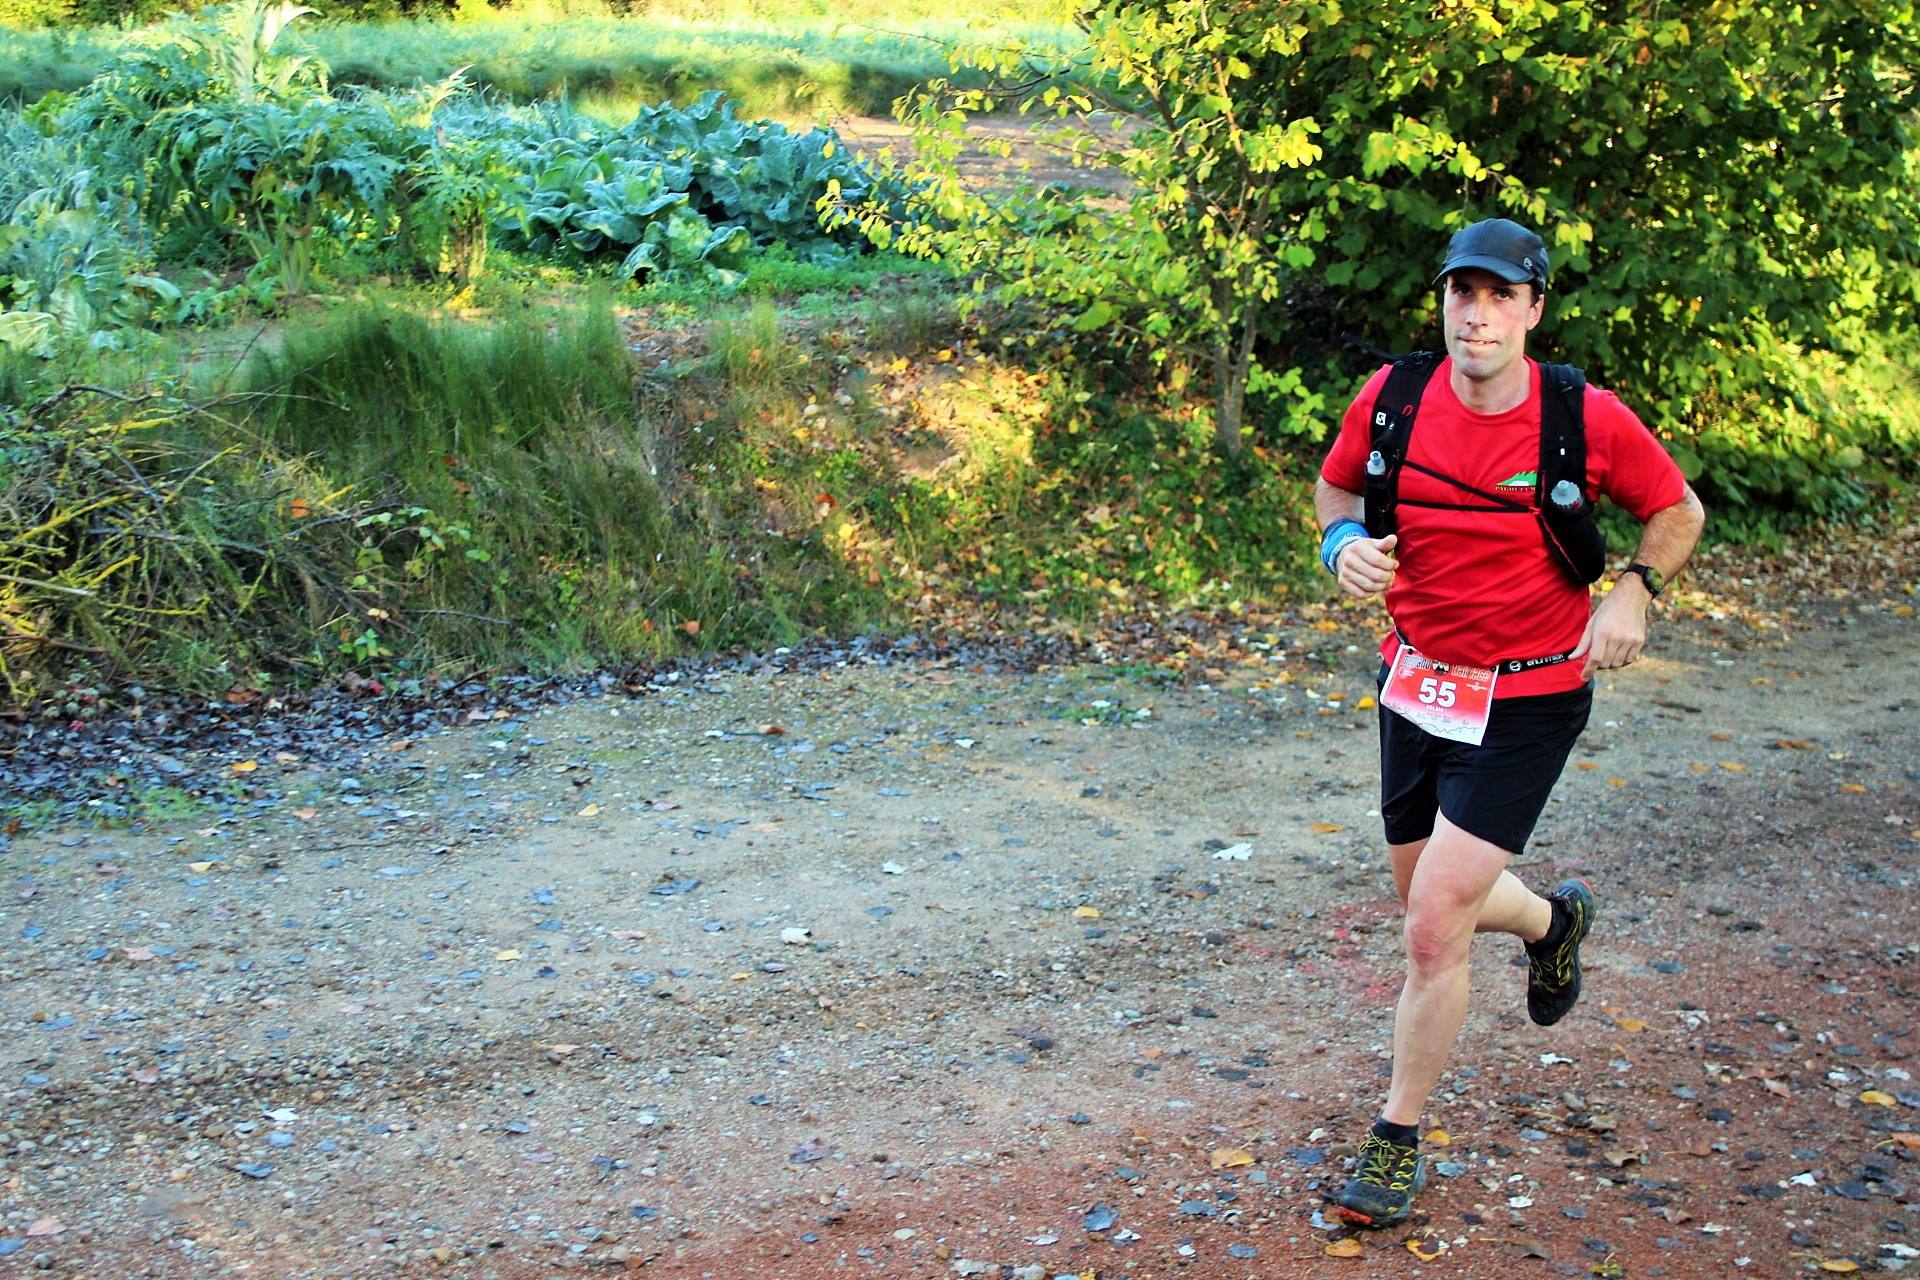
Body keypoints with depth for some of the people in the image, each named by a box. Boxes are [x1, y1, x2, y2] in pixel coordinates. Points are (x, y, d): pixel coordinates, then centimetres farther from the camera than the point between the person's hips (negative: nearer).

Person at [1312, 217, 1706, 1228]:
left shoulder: (1590, 421, -14)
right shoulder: (1391, 399, -8)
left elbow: (1678, 511, 3)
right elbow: (1336, 485, 10)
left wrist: (1632, 592, -14)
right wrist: (1346, 541, -11)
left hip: (1528, 701, -4)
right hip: (1415, 680, 4)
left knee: (1435, 924, -10)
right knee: (1429, 901, 19)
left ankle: (1399, 1139, 11)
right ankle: (1554, 920, 54)